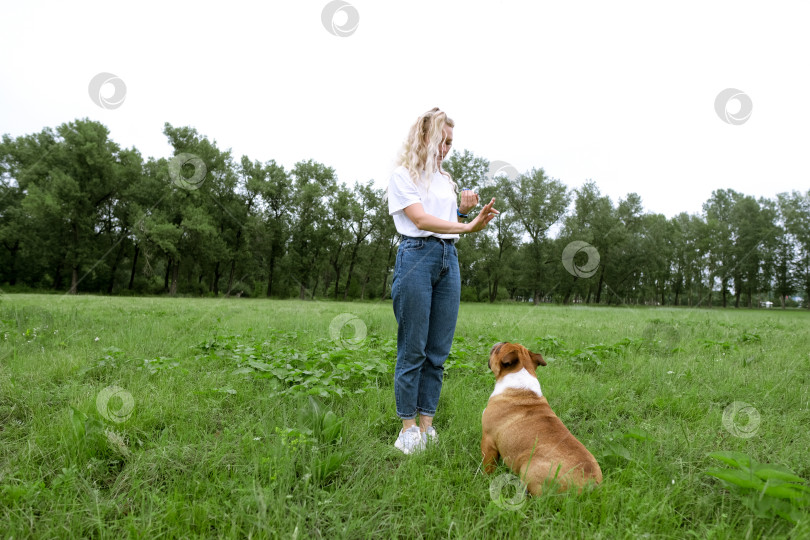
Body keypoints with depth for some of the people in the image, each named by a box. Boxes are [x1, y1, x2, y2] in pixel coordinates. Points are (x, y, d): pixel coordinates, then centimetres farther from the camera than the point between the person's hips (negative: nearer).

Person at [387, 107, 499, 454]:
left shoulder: (445, 178, 22)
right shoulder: (403, 175, 3)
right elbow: (421, 220, -11)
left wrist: (465, 211, 5)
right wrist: (467, 226, -21)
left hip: (448, 259, 6)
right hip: (417, 255, -6)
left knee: (438, 350, 4)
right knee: (413, 349, -4)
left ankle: (426, 425, 12)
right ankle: (408, 427, 6)